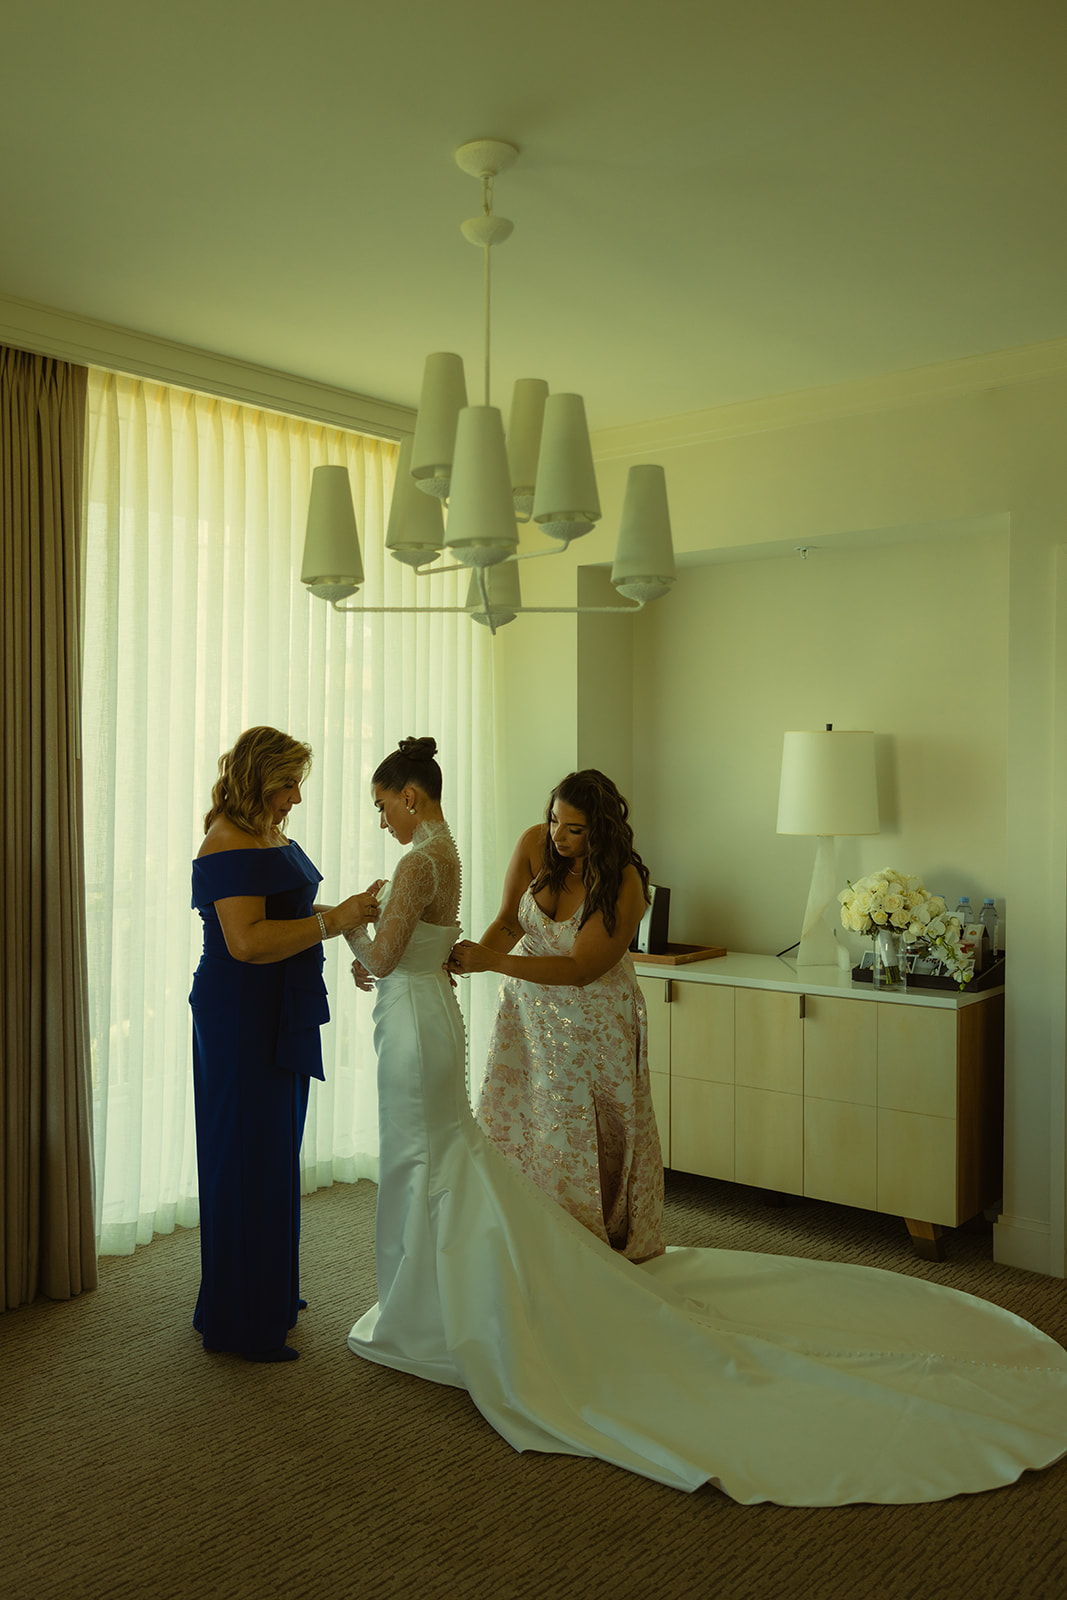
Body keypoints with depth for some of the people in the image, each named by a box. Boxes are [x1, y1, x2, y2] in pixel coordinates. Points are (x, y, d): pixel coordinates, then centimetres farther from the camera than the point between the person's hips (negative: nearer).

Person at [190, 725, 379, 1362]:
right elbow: (247, 941, -27)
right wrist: (333, 921, -23)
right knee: (250, 1160, -2)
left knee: (275, 1155, 18)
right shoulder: (230, 846, -18)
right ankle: (239, 1322, 11)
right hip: (243, 1021, -10)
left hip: (281, 1017, 10)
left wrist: (349, 909, 9)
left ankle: (269, 1292, 32)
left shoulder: (270, 836, 13)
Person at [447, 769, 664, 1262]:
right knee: (516, 1121, 5)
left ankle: (607, 1244, 24)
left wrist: (492, 961, -34)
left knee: (596, 1137, 5)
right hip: (529, 1003, 4)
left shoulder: (625, 884, -25)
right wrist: (469, 958, -25)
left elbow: (580, 969, -27)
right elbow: (509, 922, -4)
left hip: (593, 1017, -4)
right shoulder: (534, 844, -12)